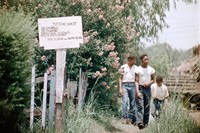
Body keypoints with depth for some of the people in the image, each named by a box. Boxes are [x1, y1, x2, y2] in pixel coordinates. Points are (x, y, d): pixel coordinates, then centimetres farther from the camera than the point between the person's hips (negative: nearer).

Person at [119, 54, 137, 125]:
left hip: (132, 85, 3)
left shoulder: (135, 68, 11)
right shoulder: (123, 67, 4)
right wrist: (120, 88, -3)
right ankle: (126, 118, -21)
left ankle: (132, 119, 9)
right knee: (125, 101, -16)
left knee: (133, 103, 3)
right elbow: (120, 78, 6)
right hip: (125, 85, -3)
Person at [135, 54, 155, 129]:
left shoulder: (151, 69, 6)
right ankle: (139, 122, -25)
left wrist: (149, 83, -9)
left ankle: (145, 122, 13)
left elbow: (153, 80, 14)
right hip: (140, 88, -4)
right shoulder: (138, 69, -4)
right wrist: (137, 91, -18)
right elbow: (136, 81, -7)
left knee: (147, 107, 5)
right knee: (140, 106, -13)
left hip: (148, 88, 4)